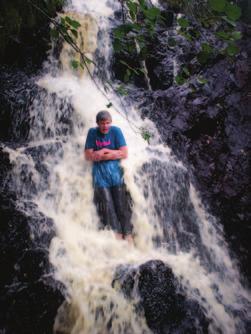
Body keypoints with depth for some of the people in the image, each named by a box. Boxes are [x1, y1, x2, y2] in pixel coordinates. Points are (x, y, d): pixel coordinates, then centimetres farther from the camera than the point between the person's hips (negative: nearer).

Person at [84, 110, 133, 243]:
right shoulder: (92, 132, 4)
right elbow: (88, 155, -2)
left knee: (122, 203, -7)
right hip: (99, 171, 1)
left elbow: (124, 153, -4)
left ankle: (127, 234, -6)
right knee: (106, 203, -8)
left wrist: (101, 154, -6)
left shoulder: (116, 131, 2)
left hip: (115, 169, 0)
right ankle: (116, 234, -7)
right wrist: (112, 153, -7)